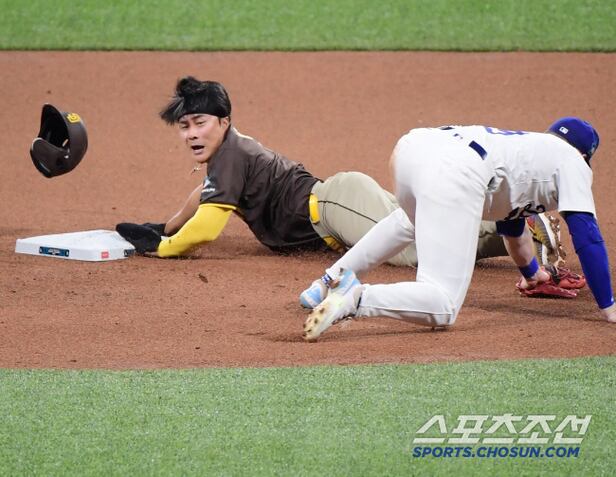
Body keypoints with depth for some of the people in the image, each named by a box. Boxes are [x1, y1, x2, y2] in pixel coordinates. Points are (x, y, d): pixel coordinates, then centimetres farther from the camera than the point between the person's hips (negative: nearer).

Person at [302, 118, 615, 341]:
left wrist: (531, 273, 75)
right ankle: (355, 298, -33)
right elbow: (586, 234, 11)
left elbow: (511, 220, 58)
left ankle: (334, 279, 30)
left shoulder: (528, 145, 42)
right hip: (454, 174, -8)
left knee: (416, 219, 44)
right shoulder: (572, 161, 22)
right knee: (443, 306, -11)